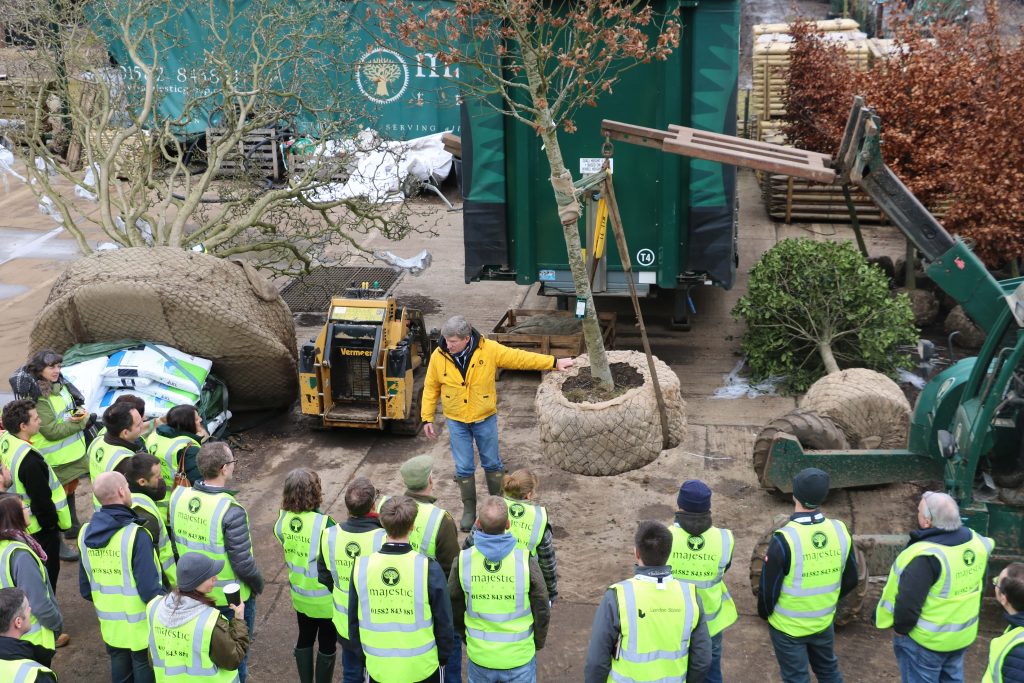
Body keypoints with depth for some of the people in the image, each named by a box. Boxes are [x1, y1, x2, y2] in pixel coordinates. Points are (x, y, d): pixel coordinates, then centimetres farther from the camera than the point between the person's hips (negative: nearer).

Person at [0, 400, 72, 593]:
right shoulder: (29, 461, -34)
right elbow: (41, 500, -26)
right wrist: (52, 523, -10)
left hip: (20, 523, 9)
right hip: (40, 528, -9)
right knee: (48, 571, 8)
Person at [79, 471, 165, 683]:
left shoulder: (86, 534, -5)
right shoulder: (135, 535, -26)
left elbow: (85, 588, 4)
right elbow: (150, 588, -27)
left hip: (109, 622, 6)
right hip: (140, 623, -6)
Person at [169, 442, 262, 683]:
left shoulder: (178, 496, -12)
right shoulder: (230, 511, -31)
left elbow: (176, 544, 2)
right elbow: (243, 563, -26)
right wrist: (258, 584, -6)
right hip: (232, 597, -6)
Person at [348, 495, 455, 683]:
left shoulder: (361, 566, -11)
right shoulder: (429, 568, -18)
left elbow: (353, 620, 1)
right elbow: (444, 621, -9)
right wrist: (444, 657, 7)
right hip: (422, 668, -2)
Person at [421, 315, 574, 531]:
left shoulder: (488, 349, -18)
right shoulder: (438, 357, -13)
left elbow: (519, 358, -12)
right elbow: (431, 388, -2)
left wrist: (553, 362, -11)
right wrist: (427, 418, -1)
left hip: (485, 419, 0)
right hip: (456, 422, 0)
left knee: (492, 463, 13)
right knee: (464, 468, 5)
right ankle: (469, 510, 23)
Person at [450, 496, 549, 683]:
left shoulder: (463, 561, -15)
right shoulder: (526, 561, -19)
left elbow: (454, 609, -1)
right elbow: (542, 612, -9)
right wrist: (537, 644, 10)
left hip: (479, 655, 2)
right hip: (519, 657, -1)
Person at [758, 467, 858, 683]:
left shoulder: (784, 539, -27)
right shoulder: (840, 531, -13)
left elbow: (768, 587, -17)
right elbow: (850, 579, 1)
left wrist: (764, 612, 3)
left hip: (788, 626, -4)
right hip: (824, 621, 4)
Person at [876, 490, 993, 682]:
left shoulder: (925, 555, -31)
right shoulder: (976, 541, -8)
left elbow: (908, 601, -27)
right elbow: (979, 584, 9)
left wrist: (900, 628, -10)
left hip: (925, 640, -7)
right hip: (963, 635, 7)